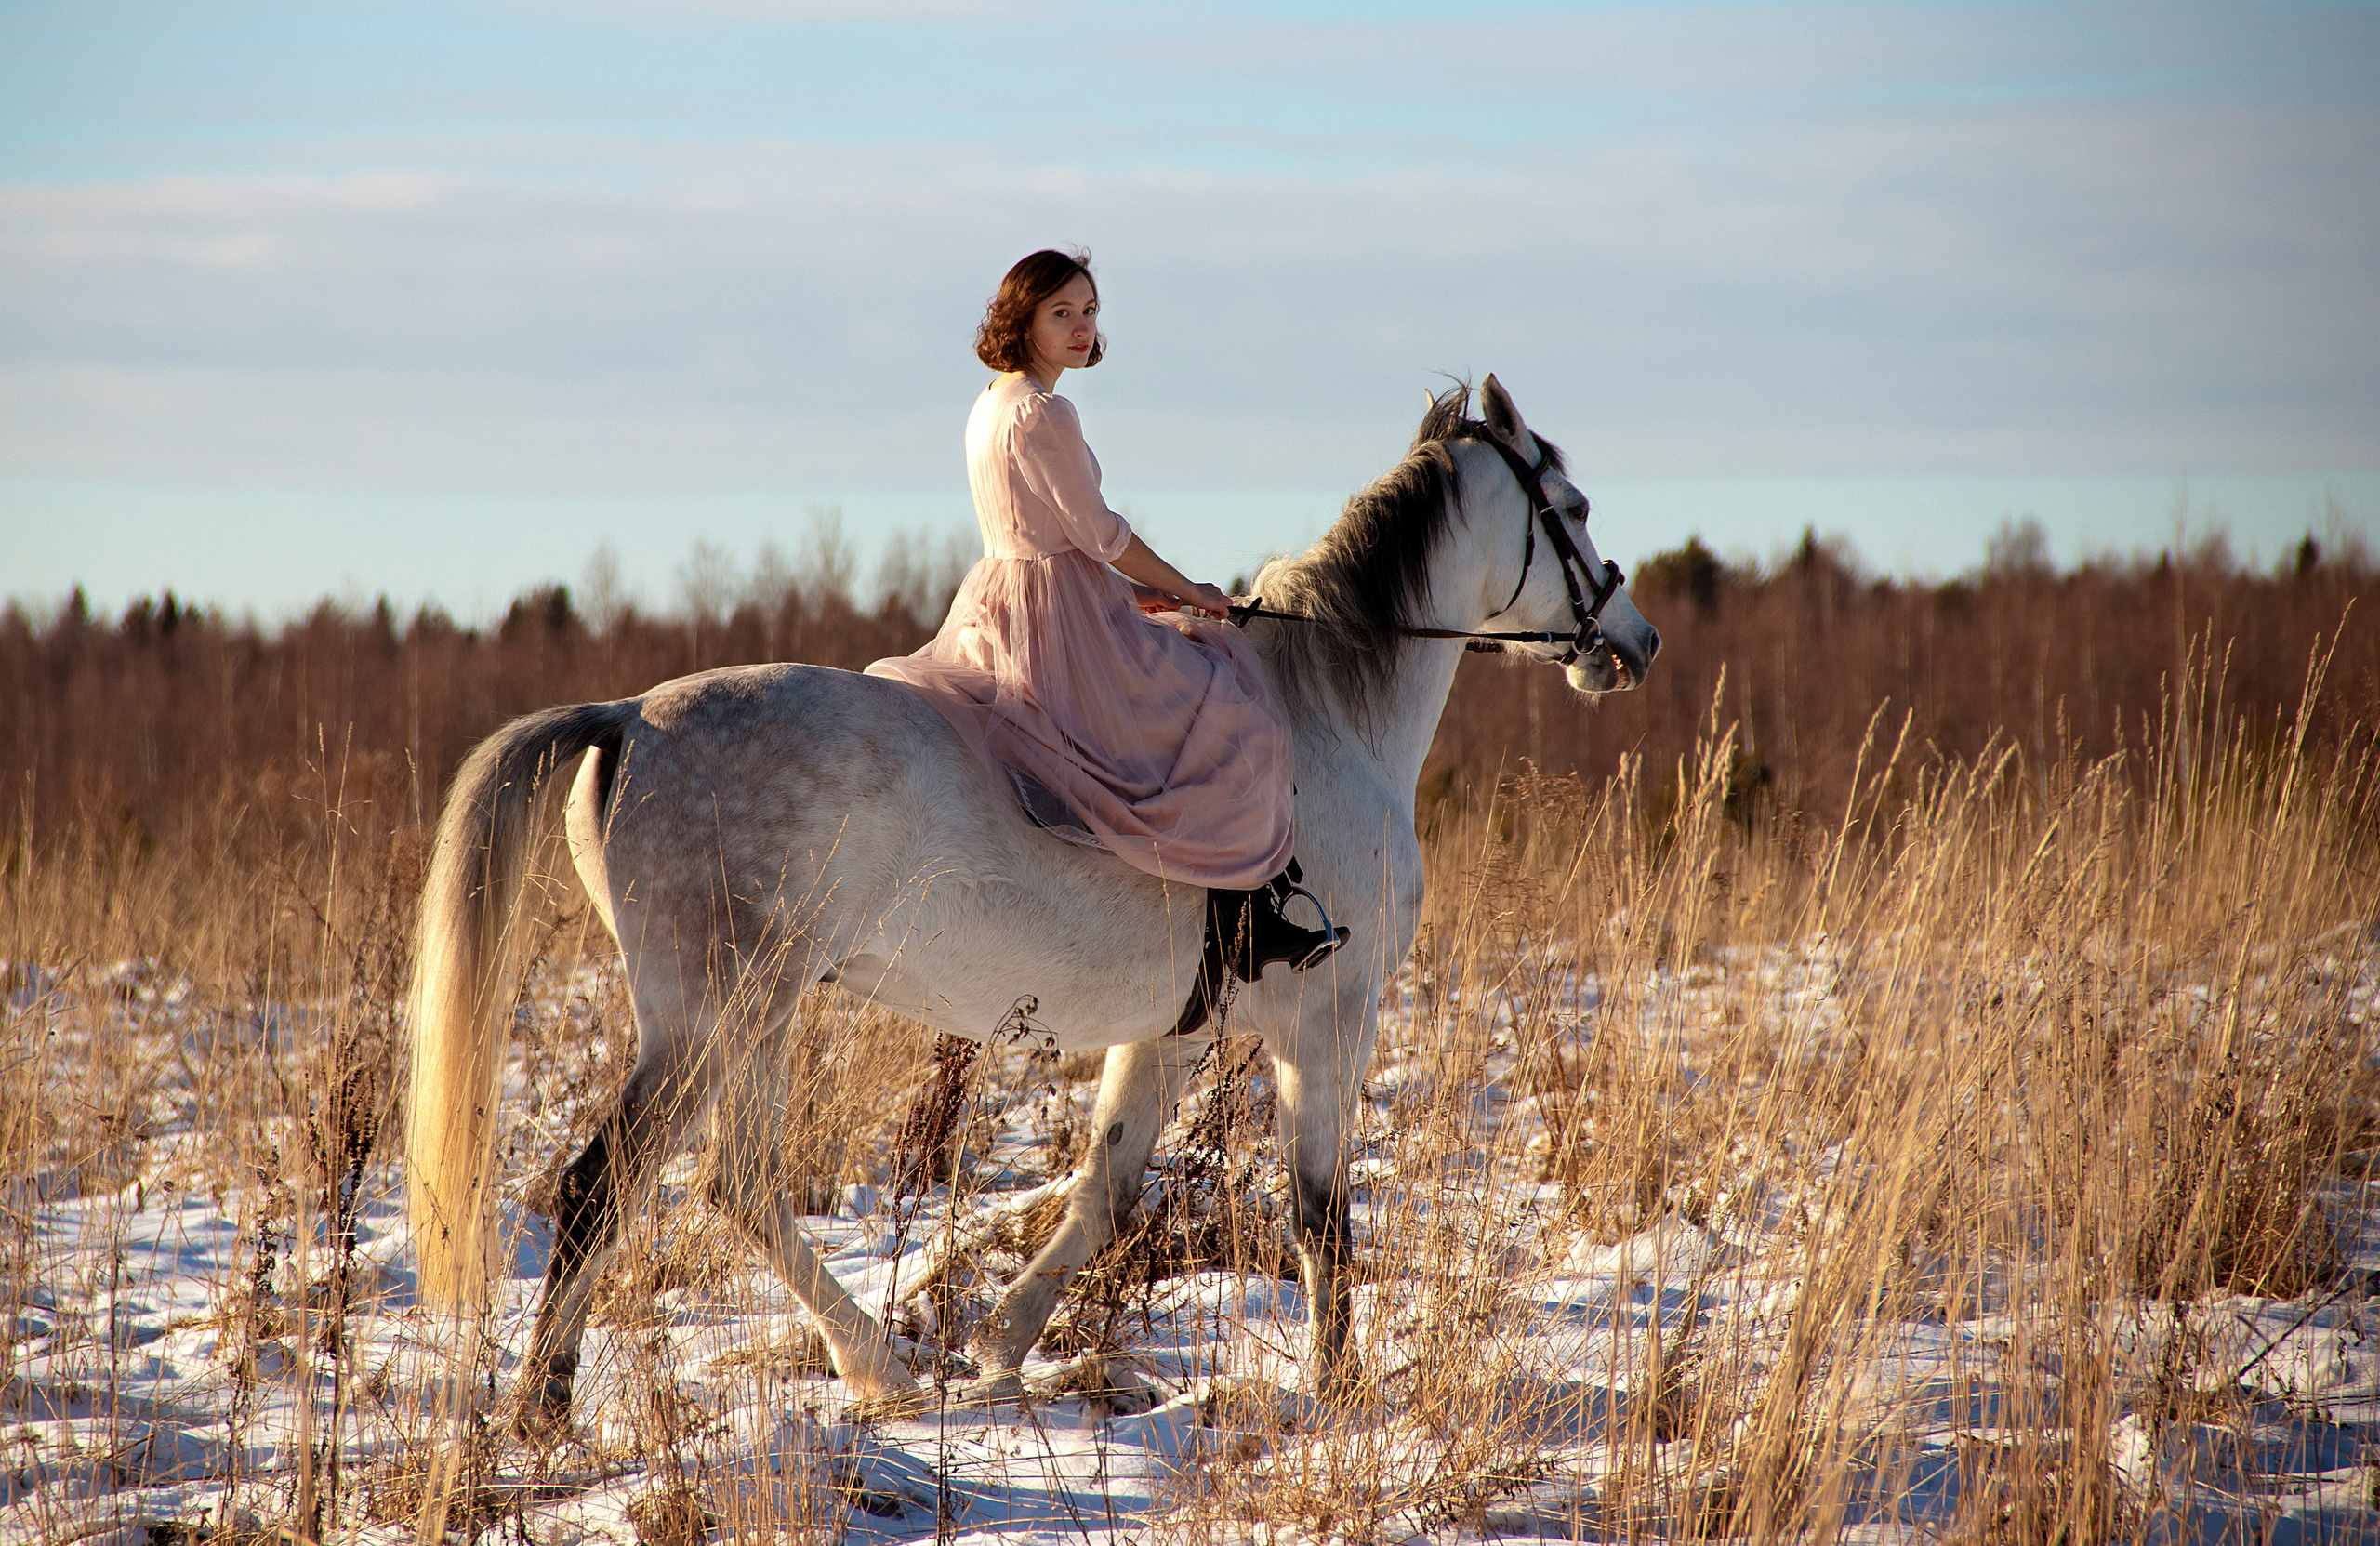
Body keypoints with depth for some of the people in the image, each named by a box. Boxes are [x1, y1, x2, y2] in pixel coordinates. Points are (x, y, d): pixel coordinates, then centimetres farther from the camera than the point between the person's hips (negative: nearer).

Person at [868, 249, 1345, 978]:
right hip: (1058, 622, -10)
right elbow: (1099, 532, -15)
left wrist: (1138, 591, 15)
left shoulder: (990, 406, 12)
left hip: (994, 613, 10)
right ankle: (1246, 924, -8)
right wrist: (1185, 590, -1)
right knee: (1231, 720, -5)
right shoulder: (1046, 414, -18)